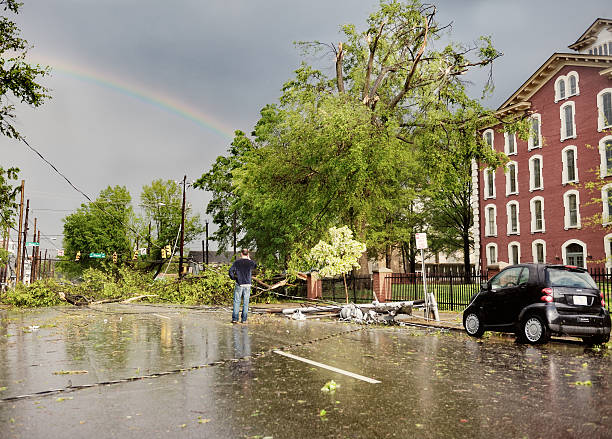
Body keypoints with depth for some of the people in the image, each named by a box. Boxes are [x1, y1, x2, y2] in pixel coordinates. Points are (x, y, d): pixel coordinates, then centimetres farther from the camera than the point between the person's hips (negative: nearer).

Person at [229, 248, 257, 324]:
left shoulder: (237, 262, -3)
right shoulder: (250, 262, -1)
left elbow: (231, 270, -11)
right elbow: (255, 266, 21)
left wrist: (233, 278, 4)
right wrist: (249, 259, 20)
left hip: (239, 284, -1)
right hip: (247, 284, 1)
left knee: (236, 301, 5)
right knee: (245, 302, 6)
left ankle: (235, 318, 1)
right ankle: (244, 319, 7)